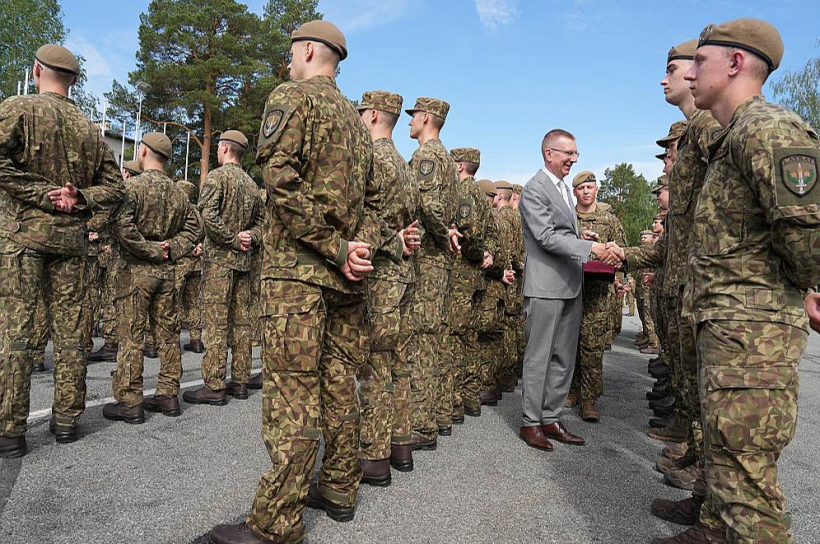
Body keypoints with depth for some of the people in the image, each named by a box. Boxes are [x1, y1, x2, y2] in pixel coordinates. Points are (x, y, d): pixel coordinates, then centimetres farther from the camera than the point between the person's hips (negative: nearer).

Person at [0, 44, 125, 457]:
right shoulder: (88, 127, 13)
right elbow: (113, 186, 11)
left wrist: (41, 193, -8)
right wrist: (78, 199, -1)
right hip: (71, 237, 4)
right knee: (69, 328, 7)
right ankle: (67, 420, 14)